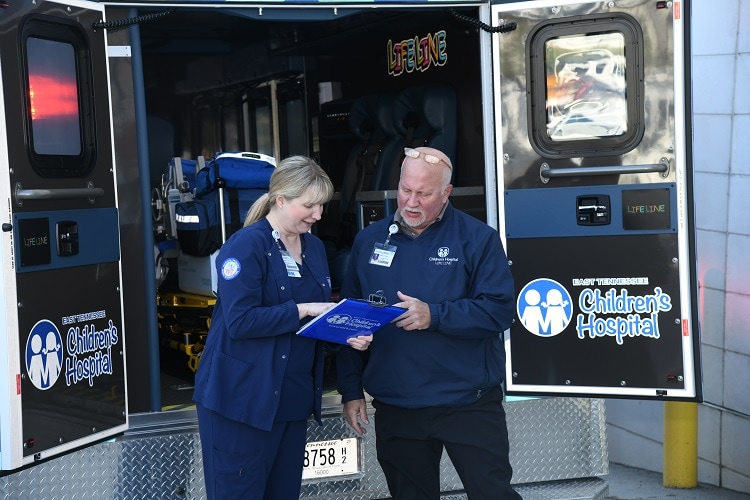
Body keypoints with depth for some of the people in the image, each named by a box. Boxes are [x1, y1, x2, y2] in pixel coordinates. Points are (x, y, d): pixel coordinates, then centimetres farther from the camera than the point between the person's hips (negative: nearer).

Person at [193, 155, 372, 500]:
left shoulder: (314, 247, 11)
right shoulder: (245, 246, -14)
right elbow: (240, 321, -23)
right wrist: (304, 310, -20)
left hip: (294, 396, 8)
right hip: (243, 398, -8)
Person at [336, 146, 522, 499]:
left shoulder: (478, 239, -4)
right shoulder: (369, 240, 6)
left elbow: (499, 310, -12)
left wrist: (434, 315, -24)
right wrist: (351, 390, 6)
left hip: (467, 404, -3)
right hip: (394, 407, 4)